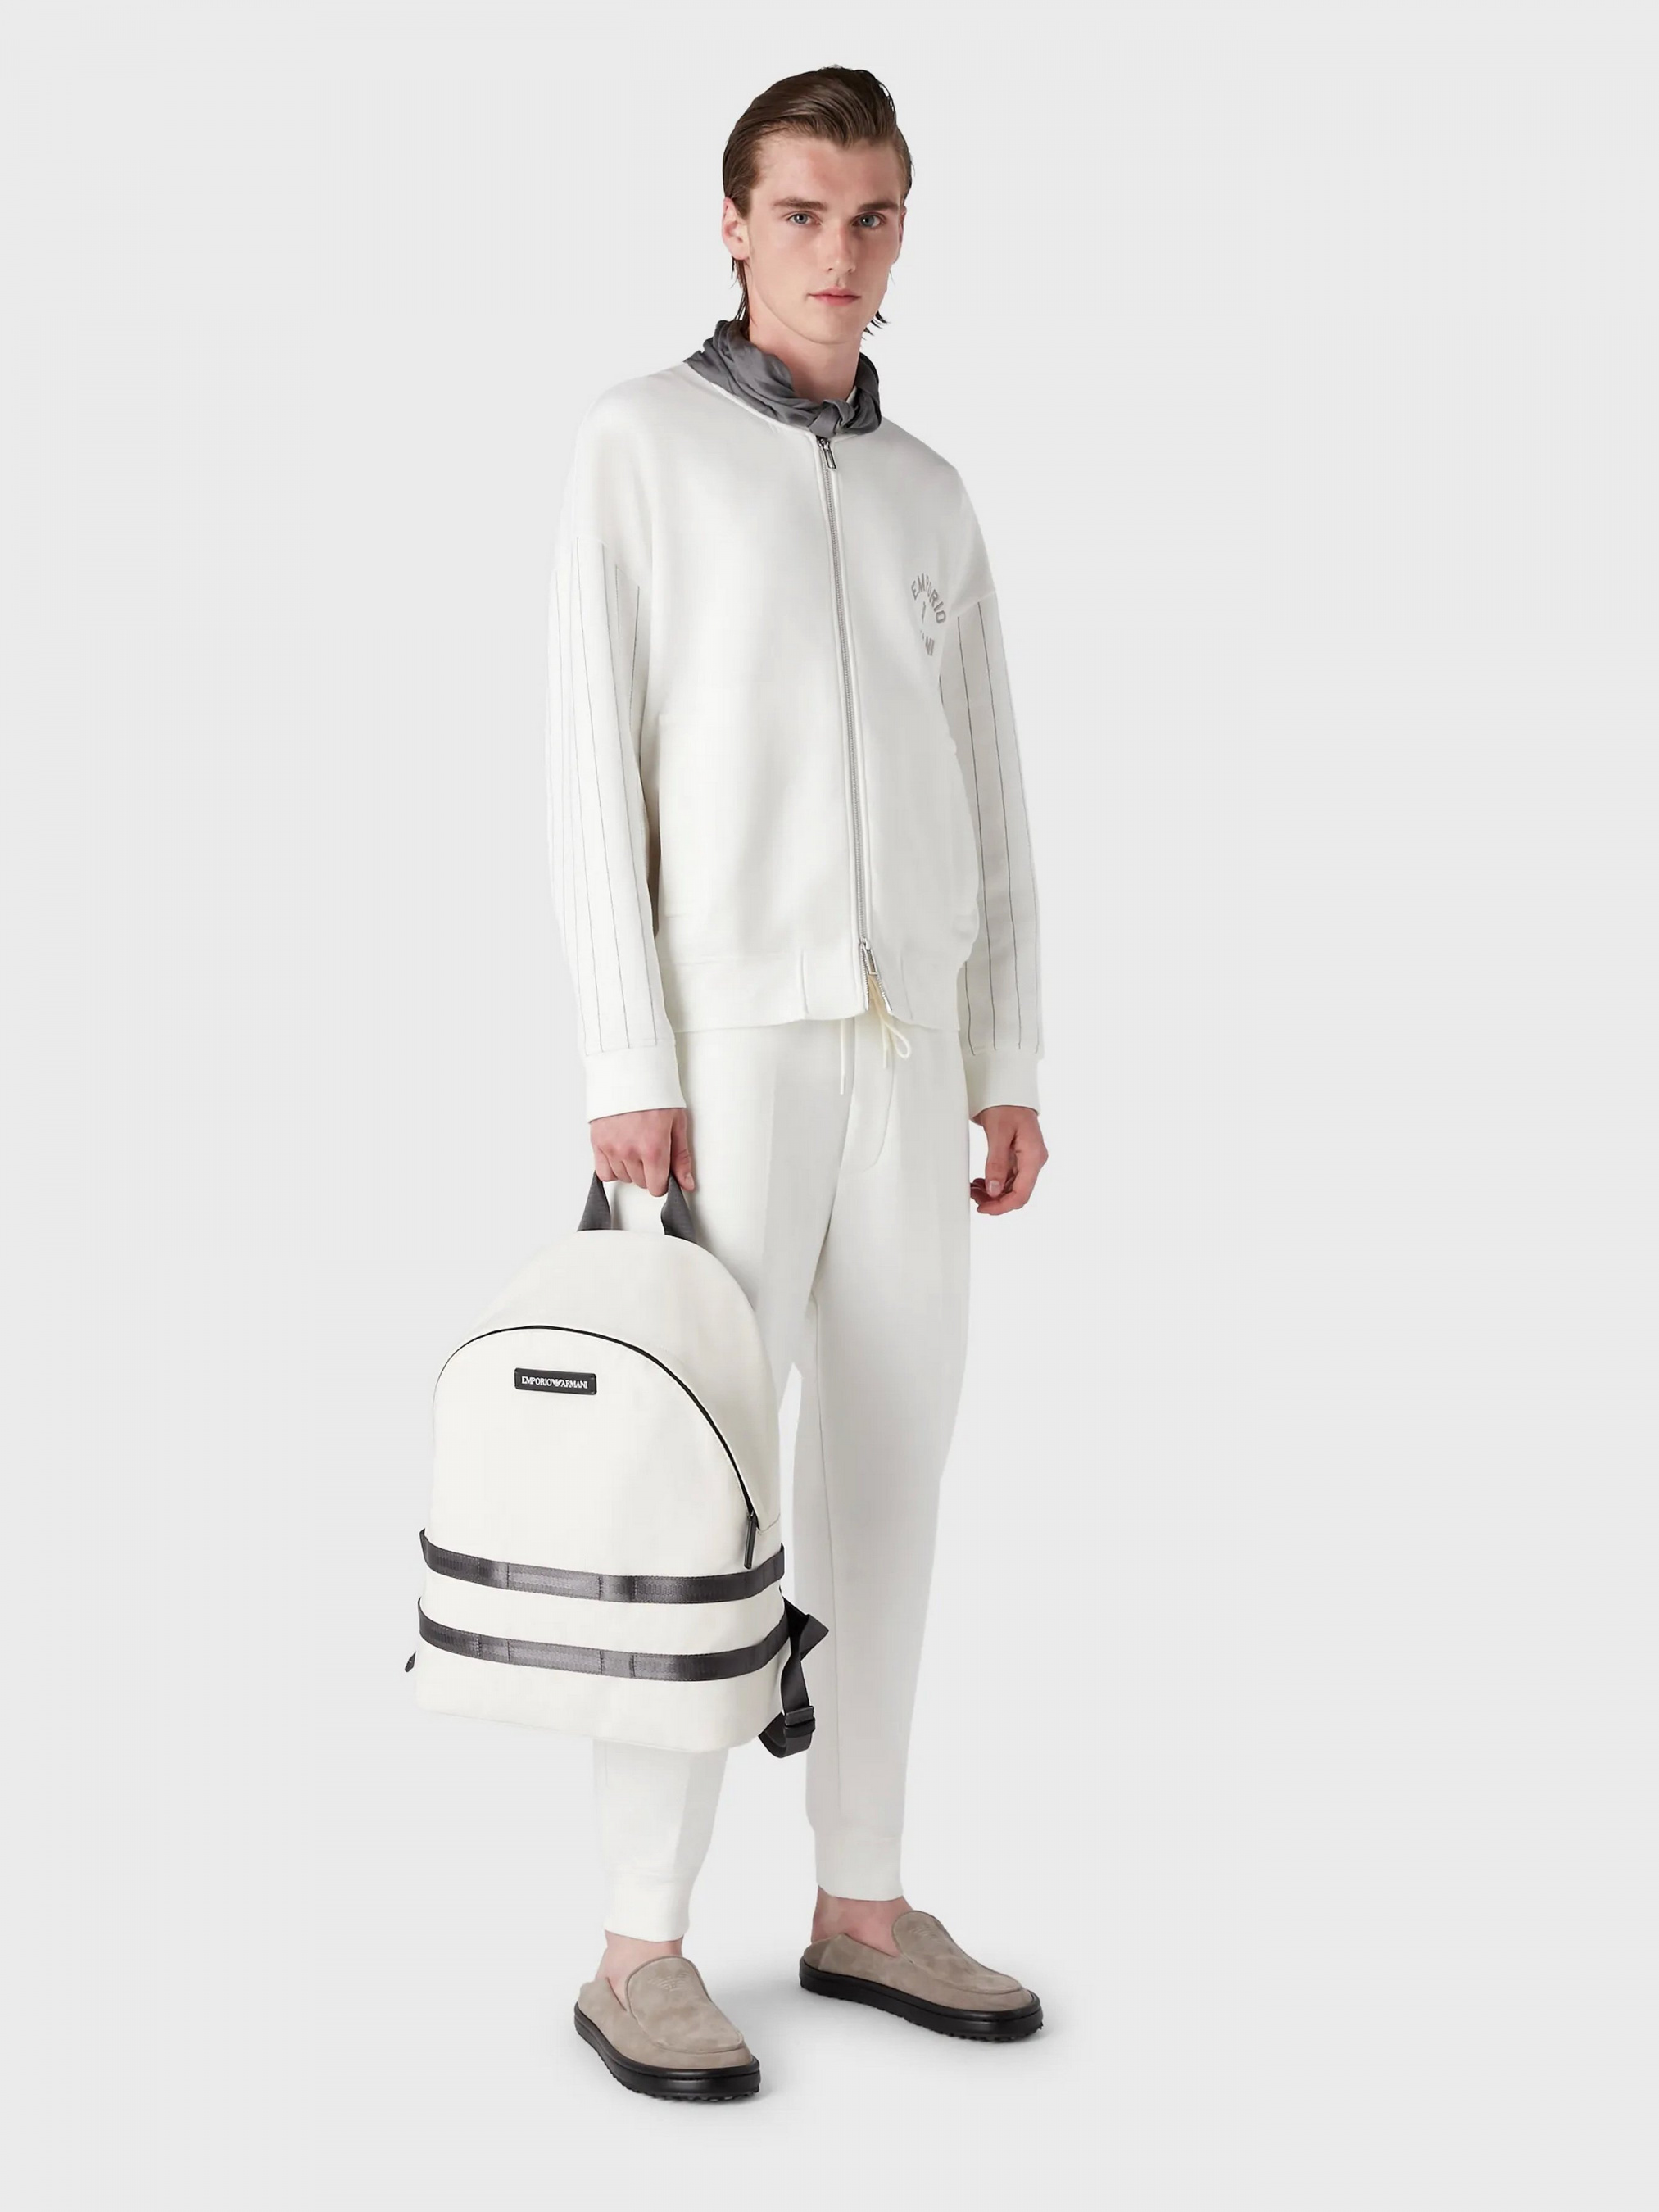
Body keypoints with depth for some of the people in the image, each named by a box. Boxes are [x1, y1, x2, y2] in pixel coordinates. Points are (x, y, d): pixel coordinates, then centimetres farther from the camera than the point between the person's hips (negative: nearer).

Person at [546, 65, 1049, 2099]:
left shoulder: (927, 496, 17)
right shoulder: (640, 443, -1)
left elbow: (992, 803, 16)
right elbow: (592, 767, -9)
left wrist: (1010, 1068, 9)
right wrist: (626, 1069, -16)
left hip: (903, 1045, 6)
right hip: (721, 1034, -6)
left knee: (886, 1467, 6)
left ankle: (861, 1906, 16)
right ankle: (640, 1955, 0)